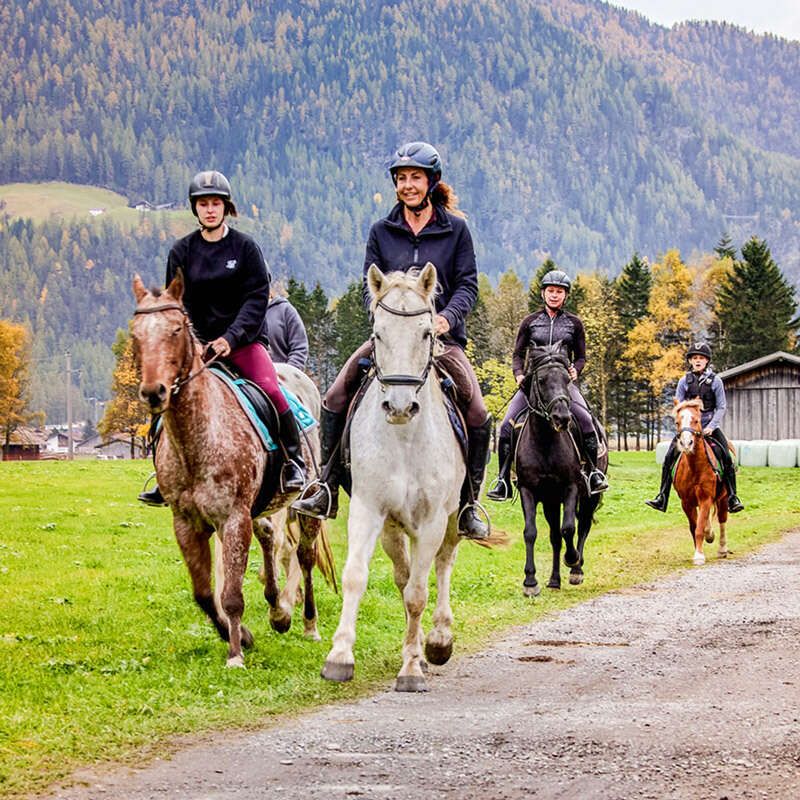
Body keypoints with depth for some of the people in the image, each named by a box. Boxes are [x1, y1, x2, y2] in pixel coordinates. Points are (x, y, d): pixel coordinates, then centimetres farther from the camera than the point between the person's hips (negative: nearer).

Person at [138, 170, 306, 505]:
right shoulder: (182, 251, 5)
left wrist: (231, 338, -19)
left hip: (244, 340, -2)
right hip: (199, 342, 2)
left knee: (271, 388, -24)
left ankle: (294, 462, -9)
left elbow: (257, 298, -7)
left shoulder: (245, 247, -1)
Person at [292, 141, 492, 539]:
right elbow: (370, 286, 6)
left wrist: (446, 317, -18)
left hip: (442, 337, -2)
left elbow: (467, 285, 1)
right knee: (335, 399, -15)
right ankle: (327, 490, -4)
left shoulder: (455, 229, 4)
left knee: (477, 414, -19)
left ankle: (469, 505, -3)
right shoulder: (381, 231, 9)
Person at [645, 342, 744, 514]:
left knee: (727, 459, -14)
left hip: (710, 426, -1)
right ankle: (662, 499, -6)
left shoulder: (715, 381, 0)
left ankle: (732, 499, -6)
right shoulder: (684, 381, 3)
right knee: (668, 459, -10)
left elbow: (721, 407, 0)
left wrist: (711, 426, -12)